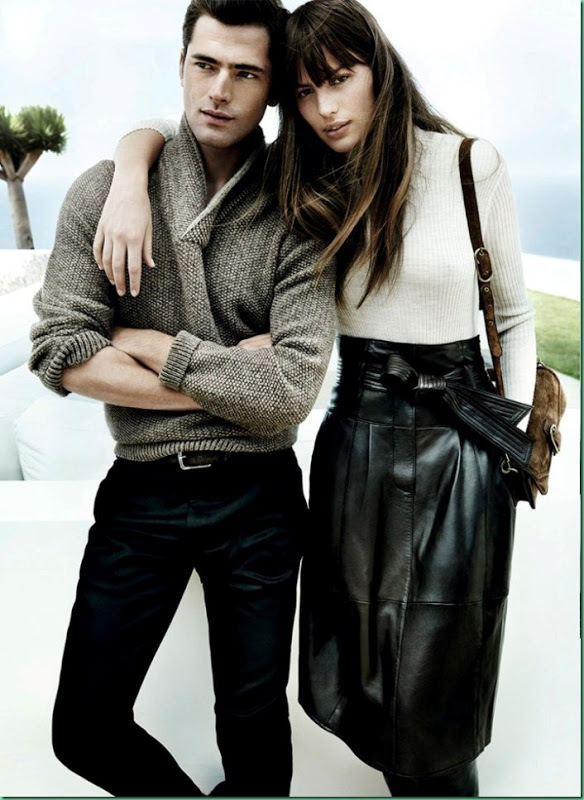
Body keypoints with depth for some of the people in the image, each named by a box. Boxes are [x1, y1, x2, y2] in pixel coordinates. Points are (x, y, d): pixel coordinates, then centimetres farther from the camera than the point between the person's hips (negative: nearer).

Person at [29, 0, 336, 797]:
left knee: (253, 729, 15)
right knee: (84, 727, 12)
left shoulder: (296, 220, -6)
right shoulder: (106, 191, -1)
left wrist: (151, 345, -11)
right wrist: (228, 381, -13)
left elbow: (290, 392, -15)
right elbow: (60, 351, -10)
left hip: (257, 499, -1)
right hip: (141, 491, 2)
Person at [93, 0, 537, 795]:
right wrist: (130, 186, -14)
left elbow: (514, 316, 5)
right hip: (355, 437, 3)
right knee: (363, 690, 15)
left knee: (432, 706, 7)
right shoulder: (304, 182, 4)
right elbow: (156, 129, 8)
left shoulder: (471, 164, -3)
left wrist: (517, 439, -1)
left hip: (458, 446, -2)